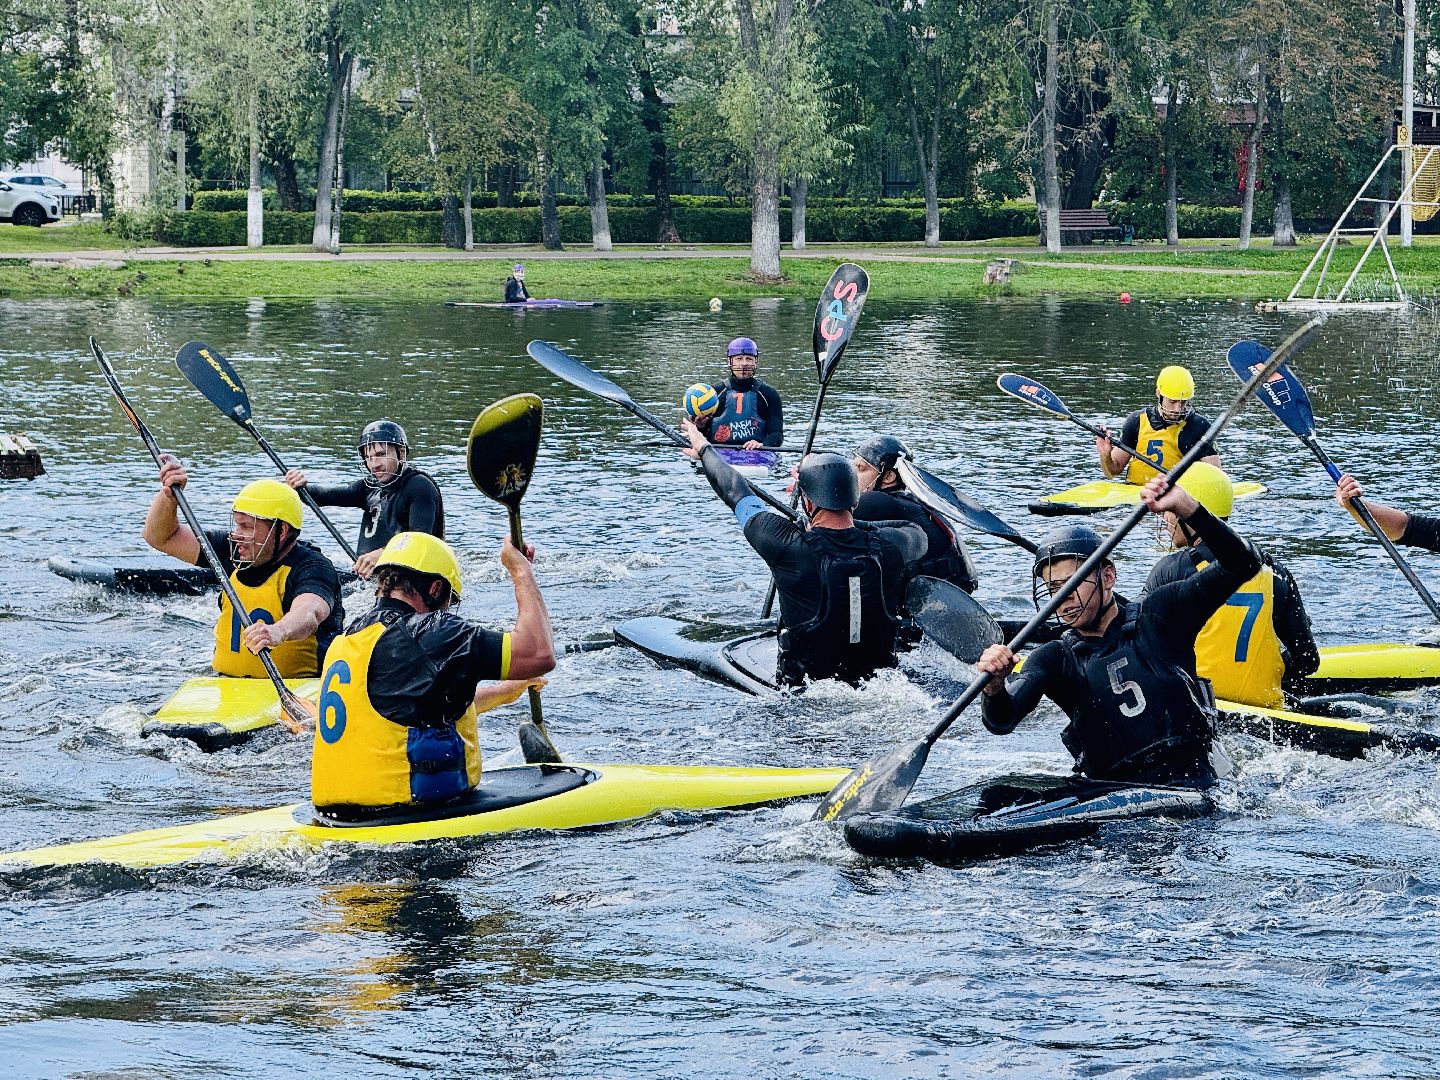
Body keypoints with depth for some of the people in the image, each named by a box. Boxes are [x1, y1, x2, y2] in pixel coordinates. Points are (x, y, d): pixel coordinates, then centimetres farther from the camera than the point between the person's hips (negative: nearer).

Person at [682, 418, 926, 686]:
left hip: (803, 684, -3)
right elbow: (917, 534, 13)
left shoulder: (788, 546, -23)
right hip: (878, 676, 3)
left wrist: (703, 448, 11)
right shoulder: (888, 546, -15)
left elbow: (738, 495, -5)